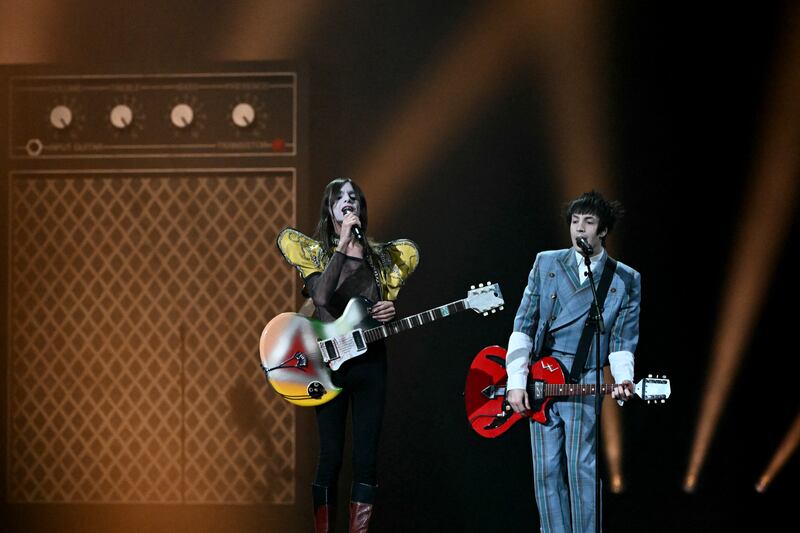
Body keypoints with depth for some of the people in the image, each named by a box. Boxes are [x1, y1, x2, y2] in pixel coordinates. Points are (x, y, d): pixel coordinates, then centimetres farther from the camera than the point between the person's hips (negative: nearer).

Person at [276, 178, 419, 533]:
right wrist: (343, 245, -21)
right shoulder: (314, 252, 2)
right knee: (330, 458, -4)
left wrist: (390, 313, -8)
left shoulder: (381, 257, 12)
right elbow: (322, 297, -17)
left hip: (370, 363, 3)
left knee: (365, 459, 0)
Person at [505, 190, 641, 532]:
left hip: (585, 384, -2)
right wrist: (516, 383, -4)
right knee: (546, 470, 2)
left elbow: (623, 340, 4)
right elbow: (524, 324, 4)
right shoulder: (546, 263, 8)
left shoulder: (626, 280, 5)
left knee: (581, 468, -9)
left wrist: (623, 380, -16)